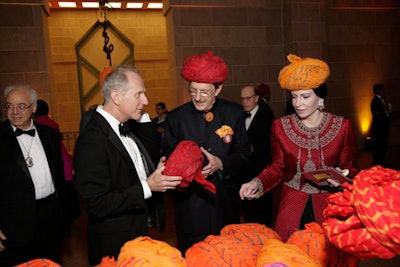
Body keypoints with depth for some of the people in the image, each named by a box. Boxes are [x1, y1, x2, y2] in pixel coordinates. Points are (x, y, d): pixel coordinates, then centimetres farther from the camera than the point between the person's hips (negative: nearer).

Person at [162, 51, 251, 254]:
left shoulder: (234, 113, -1)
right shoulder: (175, 118, -4)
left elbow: (244, 154, 1)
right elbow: (168, 159, 1)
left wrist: (221, 163, -17)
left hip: (226, 204, 2)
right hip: (190, 207, -1)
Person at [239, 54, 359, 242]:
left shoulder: (342, 126, -5)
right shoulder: (280, 126, -3)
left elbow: (350, 167, 5)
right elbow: (277, 167, 3)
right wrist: (257, 183, -13)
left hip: (328, 205, 0)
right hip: (292, 206, 1)